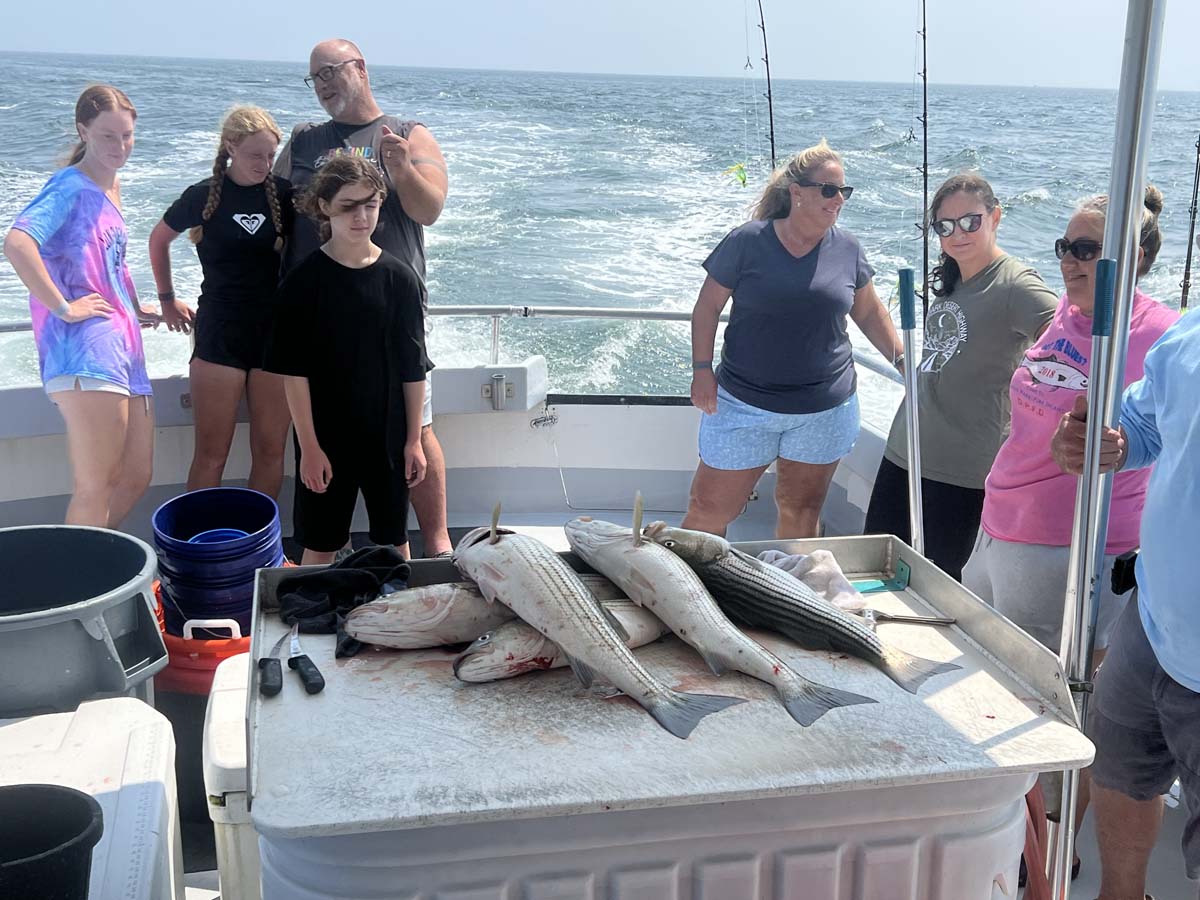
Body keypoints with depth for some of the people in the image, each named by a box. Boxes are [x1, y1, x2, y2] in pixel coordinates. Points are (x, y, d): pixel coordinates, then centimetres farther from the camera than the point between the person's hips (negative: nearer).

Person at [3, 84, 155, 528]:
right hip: (84, 350, -9)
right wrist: (63, 307, -22)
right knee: (96, 490, -9)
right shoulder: (70, 186, -7)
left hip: (123, 346, 9)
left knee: (136, 478, 13)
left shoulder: (111, 185, 19)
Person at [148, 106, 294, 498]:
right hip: (219, 333, -2)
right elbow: (159, 240, 15)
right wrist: (167, 300, 16)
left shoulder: (283, 193, 1)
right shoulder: (203, 195, -2)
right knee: (211, 455, -1)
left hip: (274, 331, 2)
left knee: (270, 451, 4)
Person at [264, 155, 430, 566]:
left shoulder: (401, 278, -3)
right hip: (325, 437, -1)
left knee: (393, 540, 13)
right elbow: (294, 371, -8)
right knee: (320, 546, 8)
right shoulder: (305, 281, -8)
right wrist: (309, 446, -11)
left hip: (388, 436, 1)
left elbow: (413, 370, 1)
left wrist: (414, 440, 1)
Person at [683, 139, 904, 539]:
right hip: (744, 404, -2)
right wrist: (702, 369, -8)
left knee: (801, 512, 12)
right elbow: (708, 306, 0)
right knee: (710, 510, 1)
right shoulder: (747, 241, -6)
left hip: (824, 411, 3)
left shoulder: (847, 248, 4)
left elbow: (868, 312, 16)